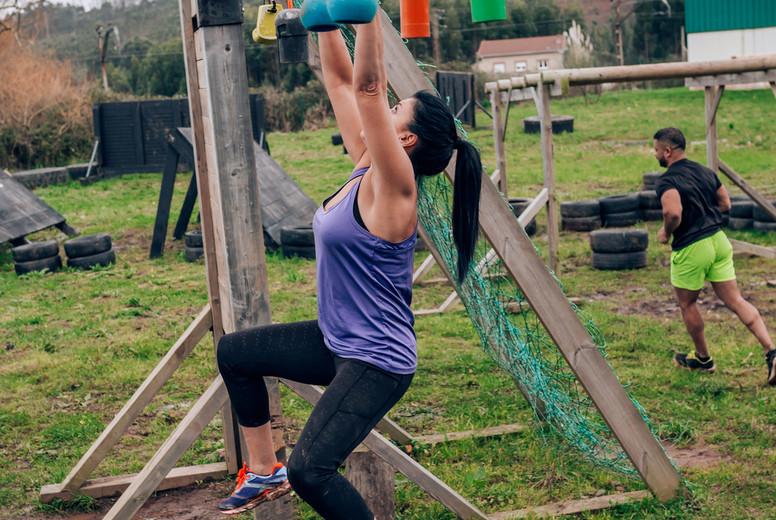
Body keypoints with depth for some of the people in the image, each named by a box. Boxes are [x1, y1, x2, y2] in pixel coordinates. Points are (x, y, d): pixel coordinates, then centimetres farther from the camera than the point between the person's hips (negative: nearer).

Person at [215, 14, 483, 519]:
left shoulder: (393, 186, -21)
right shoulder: (365, 168, 1)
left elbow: (367, 86, -31)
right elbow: (341, 79, 4)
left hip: (377, 362, -10)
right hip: (337, 342, 10)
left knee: (310, 468, -23)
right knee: (234, 352, 21)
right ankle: (265, 471, 33)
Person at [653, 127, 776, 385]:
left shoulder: (666, 181, -15)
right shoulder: (705, 171, 10)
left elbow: (673, 212, -32)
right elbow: (725, 203, 18)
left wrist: (666, 232, -13)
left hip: (691, 249, -7)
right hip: (719, 240, 7)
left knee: (687, 304, 16)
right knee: (735, 300, 7)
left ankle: (703, 359, 30)